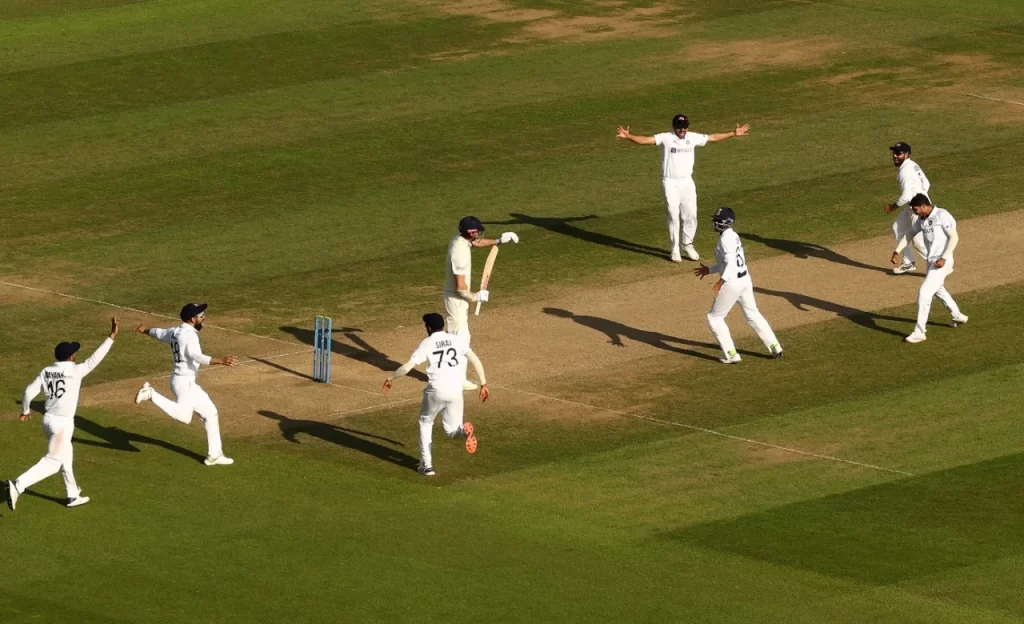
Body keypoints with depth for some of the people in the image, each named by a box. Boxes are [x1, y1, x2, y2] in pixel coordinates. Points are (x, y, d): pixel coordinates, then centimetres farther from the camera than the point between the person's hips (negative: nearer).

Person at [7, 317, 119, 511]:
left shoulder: (47, 372, 1)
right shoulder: (74, 371, -17)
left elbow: (30, 391, 1)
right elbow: (94, 359, -19)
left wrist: (25, 411, 17)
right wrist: (111, 337, -16)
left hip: (48, 419, 8)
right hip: (62, 423, -8)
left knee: (65, 457, 23)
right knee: (53, 462, -6)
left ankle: (73, 495, 35)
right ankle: (18, 485, -21)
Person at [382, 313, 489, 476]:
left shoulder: (427, 344, -1)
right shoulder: (458, 340, 6)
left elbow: (407, 367, -6)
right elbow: (475, 361, 1)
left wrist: (391, 379, 9)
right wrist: (483, 384, 6)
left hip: (435, 391, -2)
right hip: (456, 392, 2)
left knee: (425, 423, 23)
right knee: (451, 430, 17)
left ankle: (427, 465, 16)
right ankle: (464, 431, -22)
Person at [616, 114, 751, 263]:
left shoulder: (693, 138, 2)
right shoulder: (666, 138, -11)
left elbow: (713, 138, 12)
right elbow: (645, 140, -22)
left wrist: (734, 134, 13)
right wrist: (628, 136, -38)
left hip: (687, 182, 4)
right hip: (671, 183, -4)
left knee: (691, 215, 6)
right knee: (673, 216, -1)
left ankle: (687, 245, 24)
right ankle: (674, 249, 8)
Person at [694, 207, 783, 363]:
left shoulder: (726, 239, -17)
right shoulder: (733, 236, 12)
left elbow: (731, 262, -27)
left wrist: (722, 280, -36)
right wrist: (709, 270, 29)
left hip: (732, 282, -9)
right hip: (745, 279, 9)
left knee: (715, 317, 5)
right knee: (753, 314, 22)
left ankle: (731, 354, 1)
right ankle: (774, 347, 24)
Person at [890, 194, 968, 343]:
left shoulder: (942, 215, -17)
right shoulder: (922, 220, 8)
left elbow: (954, 237, -20)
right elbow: (909, 234, 20)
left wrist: (944, 258, -26)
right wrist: (896, 252, 10)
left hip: (942, 262, -10)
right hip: (931, 262, 10)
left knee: (924, 293, -14)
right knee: (937, 289, 29)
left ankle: (920, 332, -10)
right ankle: (958, 316, 49)